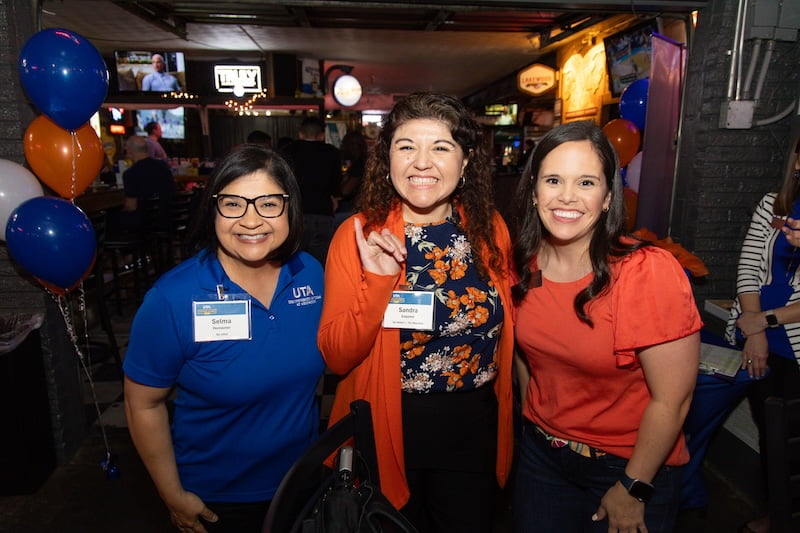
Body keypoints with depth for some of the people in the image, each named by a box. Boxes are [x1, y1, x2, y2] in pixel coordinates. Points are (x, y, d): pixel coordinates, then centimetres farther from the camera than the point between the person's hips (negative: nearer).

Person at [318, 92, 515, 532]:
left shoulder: (490, 230, -5)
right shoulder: (359, 234, -13)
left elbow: (507, 328, 7)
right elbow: (336, 357, -16)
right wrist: (376, 281, -29)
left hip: (474, 428, 3)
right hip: (389, 428, -2)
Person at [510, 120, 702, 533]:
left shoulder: (650, 273, -25)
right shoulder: (524, 263, -9)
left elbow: (672, 401, -20)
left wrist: (633, 489, -12)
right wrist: (533, 420, 11)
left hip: (630, 466, -4)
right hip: (540, 453, 5)